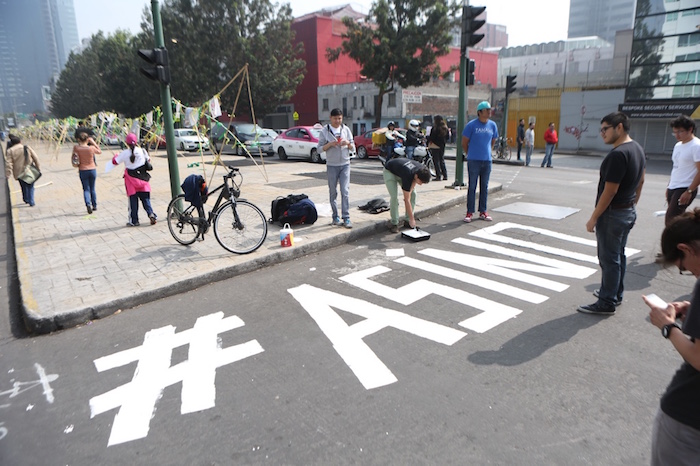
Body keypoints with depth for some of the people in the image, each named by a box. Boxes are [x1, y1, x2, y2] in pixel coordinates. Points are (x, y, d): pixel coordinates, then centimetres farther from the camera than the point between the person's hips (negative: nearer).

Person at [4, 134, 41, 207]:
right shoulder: (27, 147, -3)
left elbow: (8, 164, -9)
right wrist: (38, 168, 9)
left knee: (24, 186, 20)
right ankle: (31, 202, 2)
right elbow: (35, 158, 0)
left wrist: (8, 174, -7)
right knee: (30, 187, 8)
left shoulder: (10, 151, -5)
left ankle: (26, 199, 33)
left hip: (19, 172, 1)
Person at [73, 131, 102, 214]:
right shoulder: (91, 148, -13)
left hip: (82, 171, 0)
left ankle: (88, 204, -18)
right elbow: (100, 151, 5)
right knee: (92, 189, 15)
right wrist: (93, 143, 2)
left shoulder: (76, 148, -11)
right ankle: (94, 206, 22)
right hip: (92, 170, 0)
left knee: (86, 189, 6)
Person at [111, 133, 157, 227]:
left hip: (131, 179, -2)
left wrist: (117, 155, 20)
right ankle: (151, 214, -9)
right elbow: (148, 159, 15)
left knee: (133, 200, 5)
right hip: (142, 178, 2)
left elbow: (115, 161, 0)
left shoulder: (124, 153, -8)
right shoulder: (142, 151, -2)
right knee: (145, 198, 9)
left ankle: (134, 221, 9)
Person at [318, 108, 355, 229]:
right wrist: (330, 144, -19)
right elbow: (320, 149, -3)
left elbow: (353, 149, 8)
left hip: (345, 164, 1)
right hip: (331, 165, -1)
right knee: (333, 192, 4)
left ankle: (346, 218, -5)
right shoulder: (325, 131, 0)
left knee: (345, 191, -6)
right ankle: (335, 217, 14)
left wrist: (348, 143, -13)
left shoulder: (346, 130, 6)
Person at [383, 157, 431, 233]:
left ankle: (408, 220, 5)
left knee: (413, 194, -5)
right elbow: (407, 200, -36)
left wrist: (410, 191, -18)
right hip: (389, 171, -7)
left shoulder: (422, 170, -26)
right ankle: (394, 223, -8)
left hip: (400, 170, 7)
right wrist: (412, 219, -33)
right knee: (394, 197, -21)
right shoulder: (407, 176, -41)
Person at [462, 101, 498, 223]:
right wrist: (470, 154, 7)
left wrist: (487, 152, 15)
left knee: (484, 187, 10)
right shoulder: (471, 125, -7)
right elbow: (464, 142, 0)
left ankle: (483, 212, 19)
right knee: (472, 187, -1)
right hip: (474, 161, -4)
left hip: (487, 161, 4)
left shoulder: (492, 125, 7)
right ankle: (469, 212, 5)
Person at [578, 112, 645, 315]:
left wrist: (594, 218, -18)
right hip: (628, 212, 10)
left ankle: (606, 303, 7)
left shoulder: (617, 154, -23)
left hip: (613, 214, -10)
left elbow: (609, 191, -24)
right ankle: (615, 294, 32)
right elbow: (640, 181, 18)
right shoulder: (638, 149, 9)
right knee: (619, 255, 19)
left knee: (609, 258, -2)